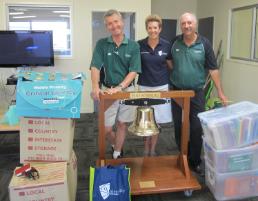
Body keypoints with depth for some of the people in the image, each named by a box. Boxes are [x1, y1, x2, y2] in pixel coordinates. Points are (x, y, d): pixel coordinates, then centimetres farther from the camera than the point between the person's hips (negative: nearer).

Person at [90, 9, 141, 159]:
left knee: (122, 124, 9)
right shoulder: (102, 44, -2)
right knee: (106, 128, 4)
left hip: (127, 90, 0)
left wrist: (119, 88, -23)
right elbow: (95, 67, -10)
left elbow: (133, 71, -10)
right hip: (108, 90, 0)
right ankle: (116, 146, 35)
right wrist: (95, 88, -26)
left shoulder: (133, 46, -4)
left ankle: (117, 156, 25)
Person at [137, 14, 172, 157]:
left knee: (157, 120, 8)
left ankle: (152, 149, 24)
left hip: (161, 86, 1)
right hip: (144, 86, 0)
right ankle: (146, 149, 26)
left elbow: (171, 65, 9)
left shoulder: (166, 45, -2)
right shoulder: (139, 45, -5)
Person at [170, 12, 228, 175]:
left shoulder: (204, 43, -5)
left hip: (197, 92, -2)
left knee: (197, 129, 1)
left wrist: (220, 92, -7)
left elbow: (213, 69, -5)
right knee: (179, 128, 10)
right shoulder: (175, 43, 0)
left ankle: (195, 162, 18)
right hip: (177, 91, 2)